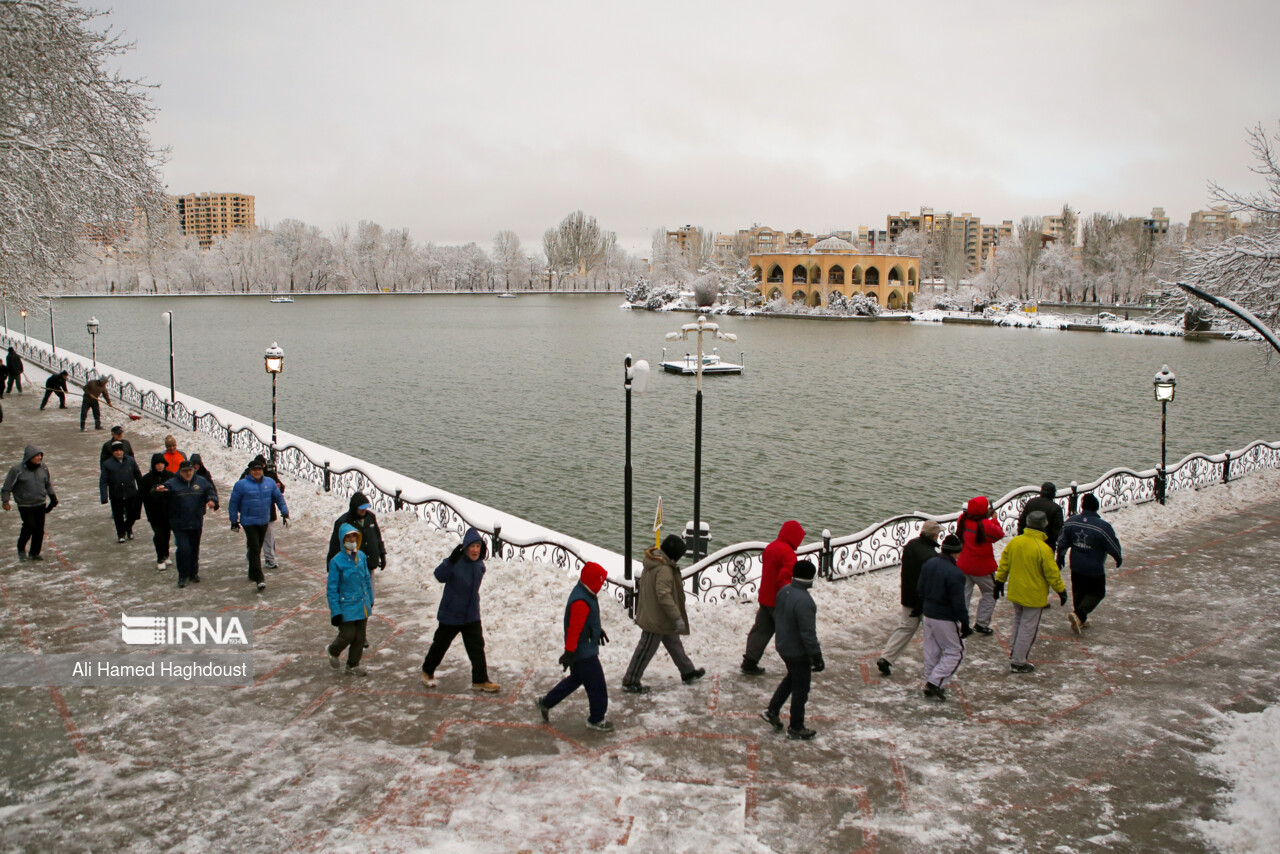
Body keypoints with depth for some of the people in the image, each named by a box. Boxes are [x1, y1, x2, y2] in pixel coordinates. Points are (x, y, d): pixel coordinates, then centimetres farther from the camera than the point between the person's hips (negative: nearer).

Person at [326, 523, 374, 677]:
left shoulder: (361, 556, 1)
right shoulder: (337, 561, -14)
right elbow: (332, 588, -11)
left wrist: (370, 600, 15)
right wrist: (335, 611, -13)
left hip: (362, 606, 5)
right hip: (347, 608, -5)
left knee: (360, 637, 11)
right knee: (347, 635, -2)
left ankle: (353, 665, 27)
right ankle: (333, 651, 30)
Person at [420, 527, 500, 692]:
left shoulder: (480, 565, -1)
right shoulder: (455, 563, -22)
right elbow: (440, 576, -39)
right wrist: (451, 561, -52)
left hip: (472, 616, 5)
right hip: (450, 615, -5)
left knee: (477, 648, 2)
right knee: (440, 645, 12)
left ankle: (480, 680, 10)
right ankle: (427, 671, 35)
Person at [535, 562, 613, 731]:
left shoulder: (585, 593, 6)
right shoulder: (581, 602, -28)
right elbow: (574, 629, -28)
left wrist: (598, 630, 34)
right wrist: (569, 652, -27)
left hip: (587, 649, 11)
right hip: (583, 653, -11)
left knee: (576, 679, 24)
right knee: (597, 685, 1)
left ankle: (545, 703, 33)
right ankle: (596, 719, 17)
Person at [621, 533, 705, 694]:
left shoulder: (653, 563, 5)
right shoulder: (664, 569, -27)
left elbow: (642, 585, 16)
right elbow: (664, 596, -32)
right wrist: (677, 618, -29)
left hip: (651, 614, 11)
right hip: (657, 618, -11)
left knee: (674, 644, 22)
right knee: (646, 650, 1)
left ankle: (688, 673, 36)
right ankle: (630, 682, 11)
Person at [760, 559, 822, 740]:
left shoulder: (784, 591, -3)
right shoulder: (804, 601, -30)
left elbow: (776, 616, 12)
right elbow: (808, 634, -29)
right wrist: (817, 657, -20)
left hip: (782, 646, 8)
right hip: (798, 652, -8)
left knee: (792, 678, 28)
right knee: (801, 688, 7)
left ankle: (772, 711, 32)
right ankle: (796, 728, 19)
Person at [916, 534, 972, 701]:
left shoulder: (929, 564, 1)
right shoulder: (955, 574, -23)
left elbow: (920, 589, 12)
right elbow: (958, 603, -21)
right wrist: (965, 624, -12)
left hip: (928, 614, 8)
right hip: (946, 618, -8)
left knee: (931, 651, 16)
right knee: (955, 652, 7)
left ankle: (929, 686, 23)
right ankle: (936, 682, 0)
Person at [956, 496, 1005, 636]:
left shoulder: (962, 519, -7)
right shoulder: (986, 525, -23)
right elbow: (999, 534, -6)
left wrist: (986, 517, 7)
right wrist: (994, 519, 4)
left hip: (963, 565, 5)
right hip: (982, 567, -5)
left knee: (963, 594, 12)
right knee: (989, 593, 15)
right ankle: (981, 624, 13)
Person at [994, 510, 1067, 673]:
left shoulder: (1014, 542, -4)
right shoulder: (1043, 549, -21)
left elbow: (1004, 564, 6)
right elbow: (1052, 574, -14)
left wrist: (999, 581, 18)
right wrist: (1061, 590, 0)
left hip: (1015, 592, 6)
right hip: (1034, 595, -6)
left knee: (1018, 621, 24)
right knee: (1028, 627, 5)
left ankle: (1014, 652, 33)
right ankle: (1018, 662, 10)